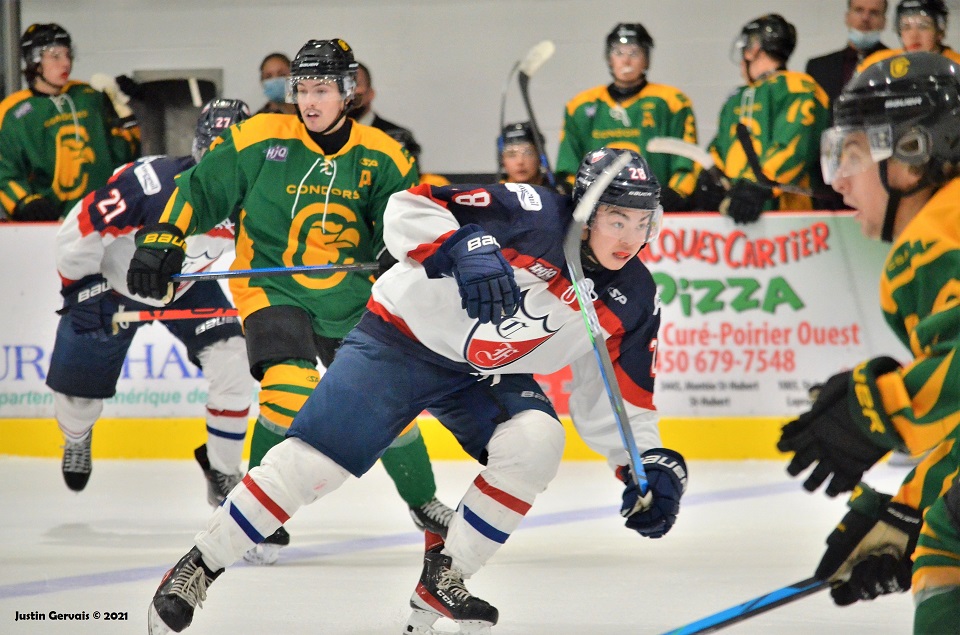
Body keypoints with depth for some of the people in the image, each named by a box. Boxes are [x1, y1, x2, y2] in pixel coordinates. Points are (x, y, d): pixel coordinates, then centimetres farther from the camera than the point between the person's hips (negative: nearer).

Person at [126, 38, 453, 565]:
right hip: (272, 291, -2)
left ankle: (423, 501, 35)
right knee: (290, 393, -25)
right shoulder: (262, 140, -8)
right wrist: (162, 240, -13)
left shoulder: (379, 158, -3)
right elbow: (199, 188, -2)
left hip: (351, 302, 3)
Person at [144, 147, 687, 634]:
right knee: (314, 462, -13)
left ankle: (441, 582, -9)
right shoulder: (534, 215, -24)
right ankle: (199, 568, 3)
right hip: (405, 338, -5)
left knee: (537, 441, -24)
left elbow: (619, 397, 2)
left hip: (490, 377, 5)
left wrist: (651, 463, -12)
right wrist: (464, 250, -43)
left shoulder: (633, 301, -9)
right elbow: (412, 206, -26)